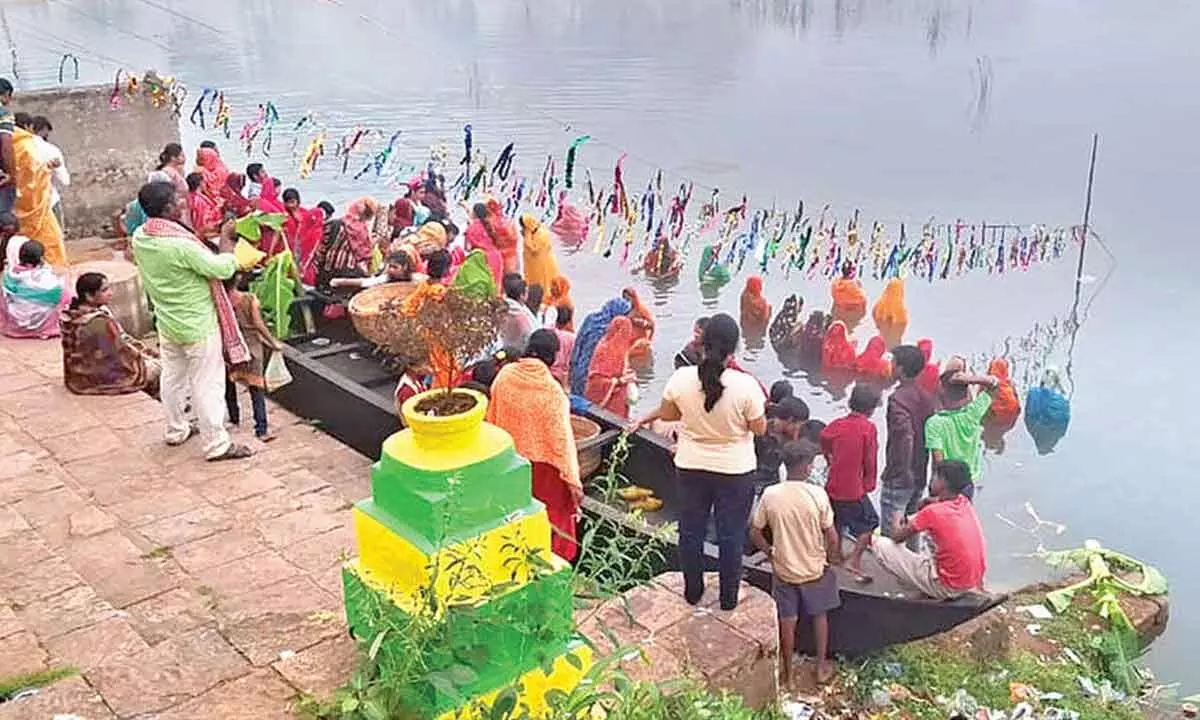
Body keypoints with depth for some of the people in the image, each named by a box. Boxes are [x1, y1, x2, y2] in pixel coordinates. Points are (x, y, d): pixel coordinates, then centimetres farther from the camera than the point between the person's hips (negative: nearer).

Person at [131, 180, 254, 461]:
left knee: (173, 377, 21)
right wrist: (227, 238, -9)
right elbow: (224, 269, -23)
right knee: (207, 384, 3)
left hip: (167, 323, 8)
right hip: (198, 327, -8)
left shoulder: (139, 237, -4)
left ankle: (176, 430, 38)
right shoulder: (181, 245, -29)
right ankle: (217, 444, 12)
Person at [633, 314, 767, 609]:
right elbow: (759, 428, -11)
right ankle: (728, 597, 29)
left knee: (691, 530, 20)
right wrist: (760, 406, 7)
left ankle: (692, 591, 35)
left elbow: (667, 414, 0)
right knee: (731, 534, 15)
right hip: (735, 471, -2)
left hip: (692, 468, 2)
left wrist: (646, 418, 21)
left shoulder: (681, 378, -17)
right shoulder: (745, 385, -23)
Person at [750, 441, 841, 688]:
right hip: (815, 569, -1)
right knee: (819, 615, 22)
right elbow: (831, 535, -12)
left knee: (787, 621, 14)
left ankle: (787, 675, 25)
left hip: (784, 570, 1)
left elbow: (755, 533, -8)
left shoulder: (770, 495, -15)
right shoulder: (817, 494, -19)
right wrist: (833, 558, 6)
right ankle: (822, 667, 34)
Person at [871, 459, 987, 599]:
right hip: (971, 585, 7)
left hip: (946, 588, -7)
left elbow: (896, 537, -6)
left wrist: (897, 521, 15)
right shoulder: (965, 503, 1)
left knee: (881, 544, -6)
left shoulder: (932, 512, -17)